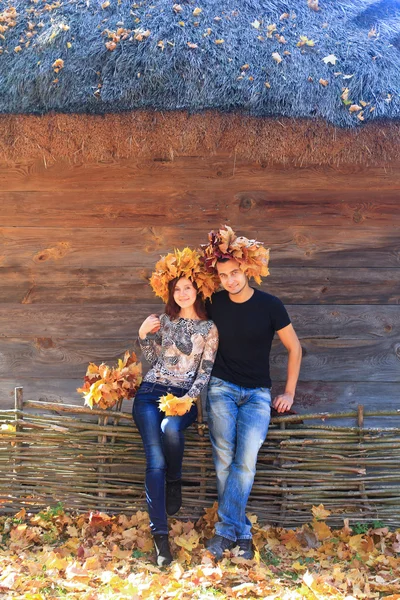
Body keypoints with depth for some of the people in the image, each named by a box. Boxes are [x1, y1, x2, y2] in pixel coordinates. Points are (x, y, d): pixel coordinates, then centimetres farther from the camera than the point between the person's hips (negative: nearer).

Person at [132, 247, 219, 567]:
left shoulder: (209, 328, 5)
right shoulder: (164, 319, 13)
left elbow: (206, 371, 1)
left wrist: (188, 398, -13)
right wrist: (144, 334, 0)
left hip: (184, 396, -1)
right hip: (151, 392, 2)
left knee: (170, 428, -37)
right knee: (155, 458, -19)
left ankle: (175, 483, -6)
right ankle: (160, 535, -22)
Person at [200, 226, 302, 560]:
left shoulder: (270, 306, -6)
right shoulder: (215, 303, 1)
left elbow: (294, 348, 4)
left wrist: (289, 392, 3)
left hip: (257, 393, -1)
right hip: (222, 387, 1)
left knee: (246, 458, -21)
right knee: (224, 458, -15)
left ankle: (226, 530, -11)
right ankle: (241, 533, -4)